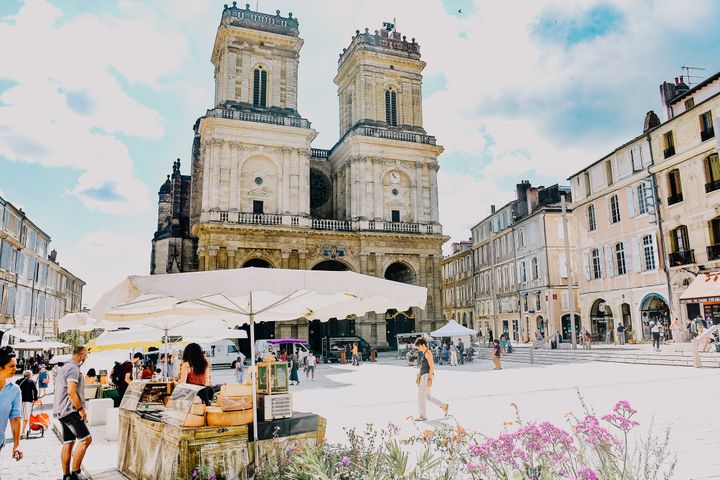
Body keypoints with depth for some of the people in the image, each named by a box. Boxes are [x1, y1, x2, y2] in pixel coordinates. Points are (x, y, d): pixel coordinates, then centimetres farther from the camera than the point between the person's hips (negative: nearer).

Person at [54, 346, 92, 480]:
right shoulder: (73, 368, -13)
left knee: (68, 443, 11)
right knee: (85, 439, -12)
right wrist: (81, 409, -16)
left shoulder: (65, 367, 21)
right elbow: (71, 392, -22)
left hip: (63, 412, 11)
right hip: (70, 411, -11)